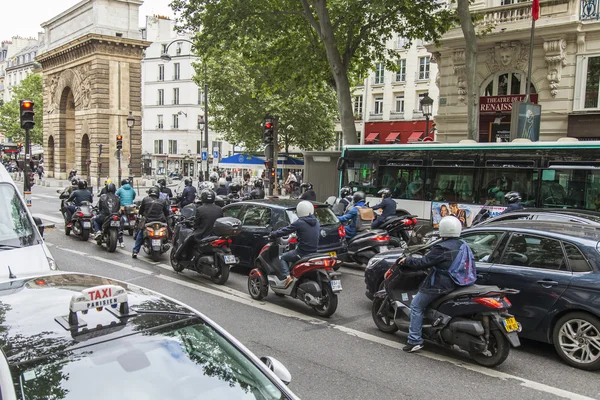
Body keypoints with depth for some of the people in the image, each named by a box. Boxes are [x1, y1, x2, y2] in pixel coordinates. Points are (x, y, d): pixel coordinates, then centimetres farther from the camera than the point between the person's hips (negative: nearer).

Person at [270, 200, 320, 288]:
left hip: (302, 253, -7)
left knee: (283, 257, 15)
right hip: (314, 252, 7)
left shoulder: (300, 223, -15)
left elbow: (285, 230, -10)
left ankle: (287, 276, -2)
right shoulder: (316, 222, 6)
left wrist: (272, 235, 4)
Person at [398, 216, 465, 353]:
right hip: (455, 283, 9)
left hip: (439, 285, -9)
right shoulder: (461, 245, 6)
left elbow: (423, 263, -19)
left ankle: (415, 340, -2)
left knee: (416, 306, 2)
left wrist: (406, 261, -5)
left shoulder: (441, 248, -20)